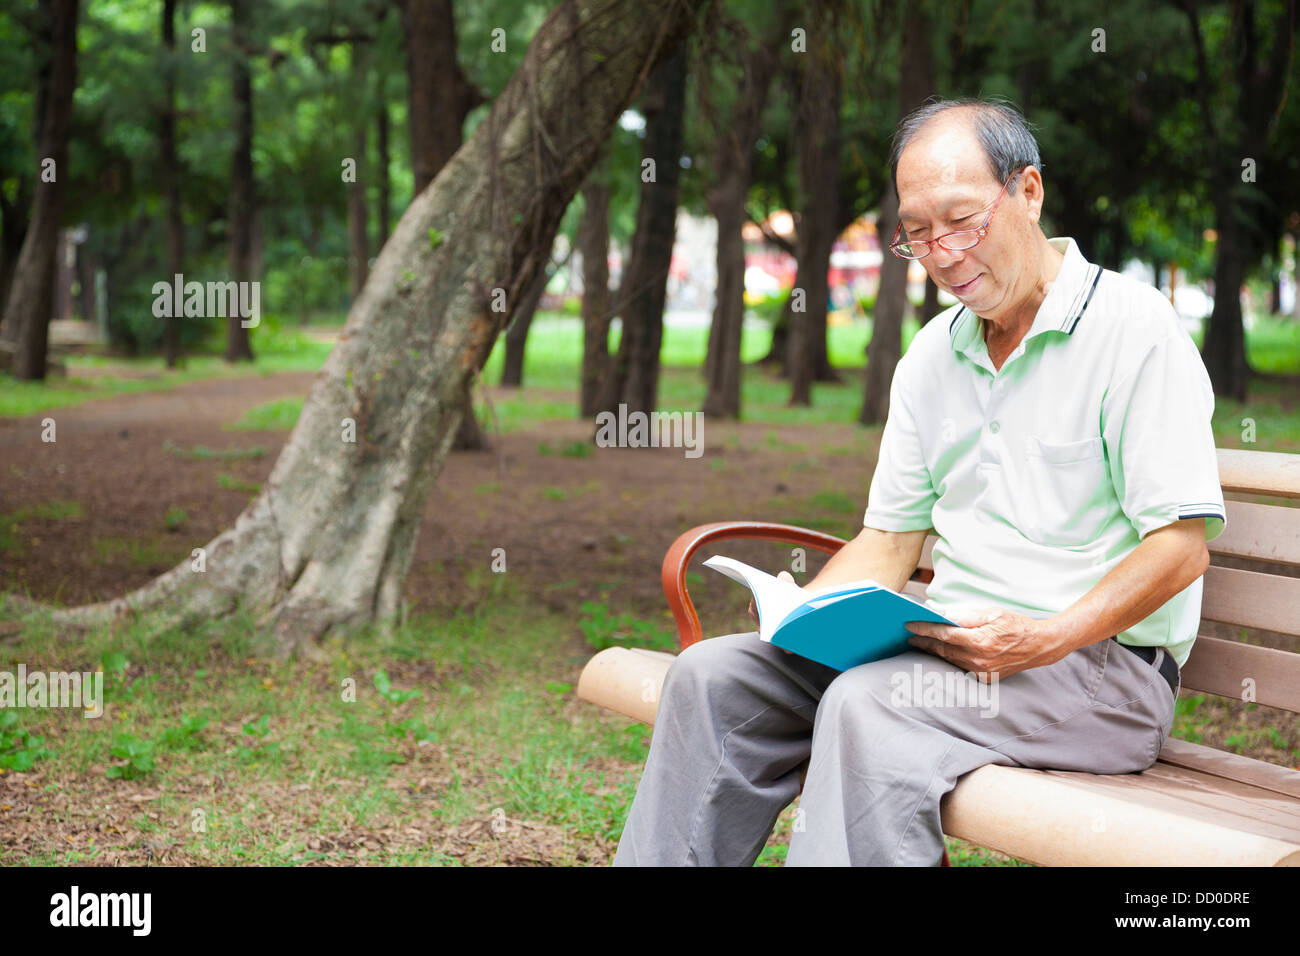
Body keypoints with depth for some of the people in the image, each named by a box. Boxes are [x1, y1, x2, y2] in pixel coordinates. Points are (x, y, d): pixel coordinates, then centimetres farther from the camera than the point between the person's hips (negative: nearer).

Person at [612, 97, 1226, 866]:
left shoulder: (1133, 327, -7)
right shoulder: (932, 356, 15)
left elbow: (1181, 548, -12)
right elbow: (889, 540, 17)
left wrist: (1045, 640, -24)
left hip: (1103, 662, -6)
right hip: (947, 644, 7)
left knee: (868, 706, -34)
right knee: (714, 675, -12)